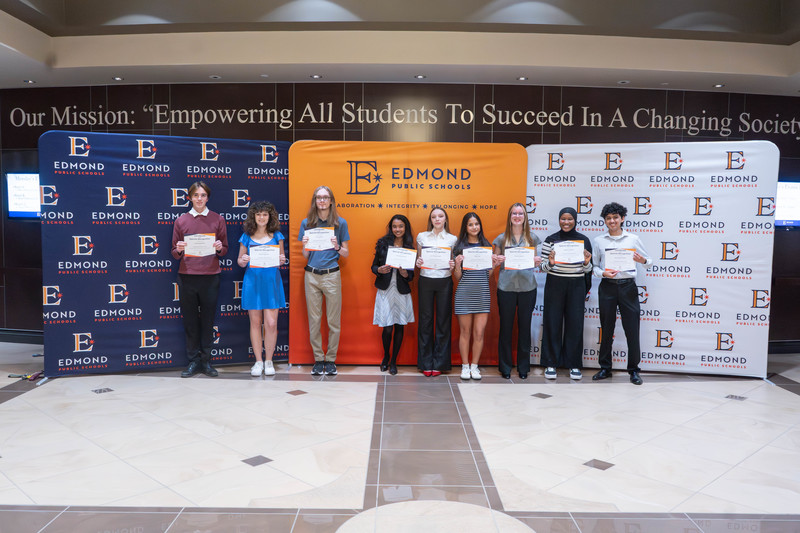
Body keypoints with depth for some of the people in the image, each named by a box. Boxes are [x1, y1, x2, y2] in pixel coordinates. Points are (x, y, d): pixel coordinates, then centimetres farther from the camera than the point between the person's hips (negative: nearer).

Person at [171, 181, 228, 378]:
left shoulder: (217, 219, 6)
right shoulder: (181, 221, 8)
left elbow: (225, 250, 10)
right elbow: (175, 253, 11)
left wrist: (219, 248, -12)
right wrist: (179, 250, -10)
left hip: (210, 276, -1)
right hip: (187, 276, 1)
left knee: (208, 319, 4)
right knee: (190, 320, 5)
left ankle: (206, 361, 14)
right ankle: (193, 361, 13)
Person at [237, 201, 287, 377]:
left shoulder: (276, 236, 7)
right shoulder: (246, 237, 6)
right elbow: (240, 261, 9)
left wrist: (282, 260, -10)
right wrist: (243, 260, -13)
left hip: (271, 281, 0)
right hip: (253, 281, 0)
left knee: (271, 323, -4)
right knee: (255, 322, 5)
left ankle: (269, 361, 11)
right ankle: (258, 361, 16)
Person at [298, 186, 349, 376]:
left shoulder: (340, 223, 3)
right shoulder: (307, 223, 7)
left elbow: (346, 253, 7)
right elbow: (305, 255, 10)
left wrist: (337, 247, -13)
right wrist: (305, 245, -11)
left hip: (332, 275, -1)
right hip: (311, 275, 1)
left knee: (334, 320, 2)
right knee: (314, 320, 5)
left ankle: (331, 360, 14)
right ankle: (318, 359, 16)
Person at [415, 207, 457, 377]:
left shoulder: (452, 239, 7)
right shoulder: (422, 236, 9)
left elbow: (455, 263, 10)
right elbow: (418, 259, 13)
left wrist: (453, 265, -12)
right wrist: (418, 263, -9)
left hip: (444, 281, 0)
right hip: (425, 281, 0)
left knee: (443, 320, 1)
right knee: (425, 320, 2)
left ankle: (439, 363, 11)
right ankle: (426, 363, 11)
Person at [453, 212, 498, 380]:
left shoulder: (486, 246, 10)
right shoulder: (459, 247, 3)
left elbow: (488, 275, 14)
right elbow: (457, 277, 3)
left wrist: (493, 265, -4)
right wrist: (457, 264, -14)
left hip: (482, 293, 2)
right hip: (464, 293, -2)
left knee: (479, 333, 2)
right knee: (465, 332, 5)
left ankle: (474, 366, 15)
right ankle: (465, 366, 18)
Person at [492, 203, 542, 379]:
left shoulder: (532, 238, 9)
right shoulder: (501, 238, 6)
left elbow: (535, 262, 14)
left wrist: (538, 262, -7)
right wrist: (498, 260, -12)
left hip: (527, 287, 1)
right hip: (506, 287, -1)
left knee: (525, 327, 6)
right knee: (506, 326, 4)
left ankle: (523, 367, 18)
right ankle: (505, 366, 16)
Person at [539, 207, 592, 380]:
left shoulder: (584, 240, 5)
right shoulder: (550, 240, 1)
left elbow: (588, 270, 7)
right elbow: (543, 267, 0)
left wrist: (586, 262, -14)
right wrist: (550, 262, -21)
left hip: (576, 285, 1)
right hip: (555, 284, -1)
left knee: (575, 323, 3)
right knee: (553, 322, 2)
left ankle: (574, 364, 16)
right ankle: (550, 363, 13)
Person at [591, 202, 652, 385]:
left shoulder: (633, 239, 6)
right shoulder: (599, 241, 6)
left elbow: (649, 261, 11)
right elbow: (593, 266, 8)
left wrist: (643, 260, -12)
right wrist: (603, 273, -12)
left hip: (628, 286, 0)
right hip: (607, 287, 1)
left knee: (632, 329, 0)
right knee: (606, 329, 7)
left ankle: (634, 370, 14)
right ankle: (605, 368, 18)